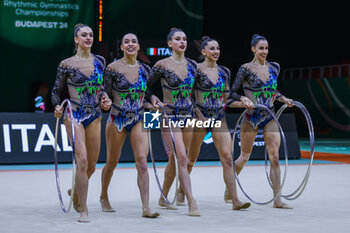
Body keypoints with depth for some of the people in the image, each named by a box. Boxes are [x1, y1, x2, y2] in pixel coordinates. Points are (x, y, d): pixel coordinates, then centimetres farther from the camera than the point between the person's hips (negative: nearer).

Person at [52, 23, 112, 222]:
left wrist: (105, 100, 3)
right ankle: (83, 210, -8)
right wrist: (58, 107, -11)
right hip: (74, 115, -5)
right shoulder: (67, 64, -2)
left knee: (92, 165, 9)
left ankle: (76, 192, 40)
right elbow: (57, 90, 7)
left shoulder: (100, 61, 10)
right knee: (82, 161, -16)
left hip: (95, 116, 5)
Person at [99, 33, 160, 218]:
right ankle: (104, 197, 37)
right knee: (112, 162, 11)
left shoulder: (145, 69, 5)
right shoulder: (113, 68, -7)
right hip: (117, 119, -2)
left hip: (139, 119, 2)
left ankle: (146, 208, -13)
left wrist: (154, 99, 1)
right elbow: (106, 95, -3)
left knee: (142, 161, -11)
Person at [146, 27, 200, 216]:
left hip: (188, 116, 6)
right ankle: (192, 204, -17)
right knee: (182, 158, -15)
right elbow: (145, 86, 0)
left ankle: (163, 198, 28)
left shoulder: (192, 65, 8)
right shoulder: (162, 65, -7)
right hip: (170, 116, -6)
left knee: (175, 158, 13)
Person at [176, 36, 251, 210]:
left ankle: (235, 200, -10)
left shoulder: (224, 72, 11)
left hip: (219, 117, 4)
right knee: (191, 158, 8)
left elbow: (227, 100, 15)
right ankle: (181, 192, 30)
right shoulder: (196, 70, -5)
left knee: (227, 158, -7)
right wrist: (200, 116, -18)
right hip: (200, 116, -4)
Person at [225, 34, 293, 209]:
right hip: (251, 117, -4)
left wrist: (283, 99, 9)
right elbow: (232, 92, -5)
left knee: (275, 157, -5)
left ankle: (277, 199, -2)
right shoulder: (246, 69, -5)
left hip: (270, 117, 4)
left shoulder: (274, 68, 10)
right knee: (244, 157, 6)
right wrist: (244, 99, -23)